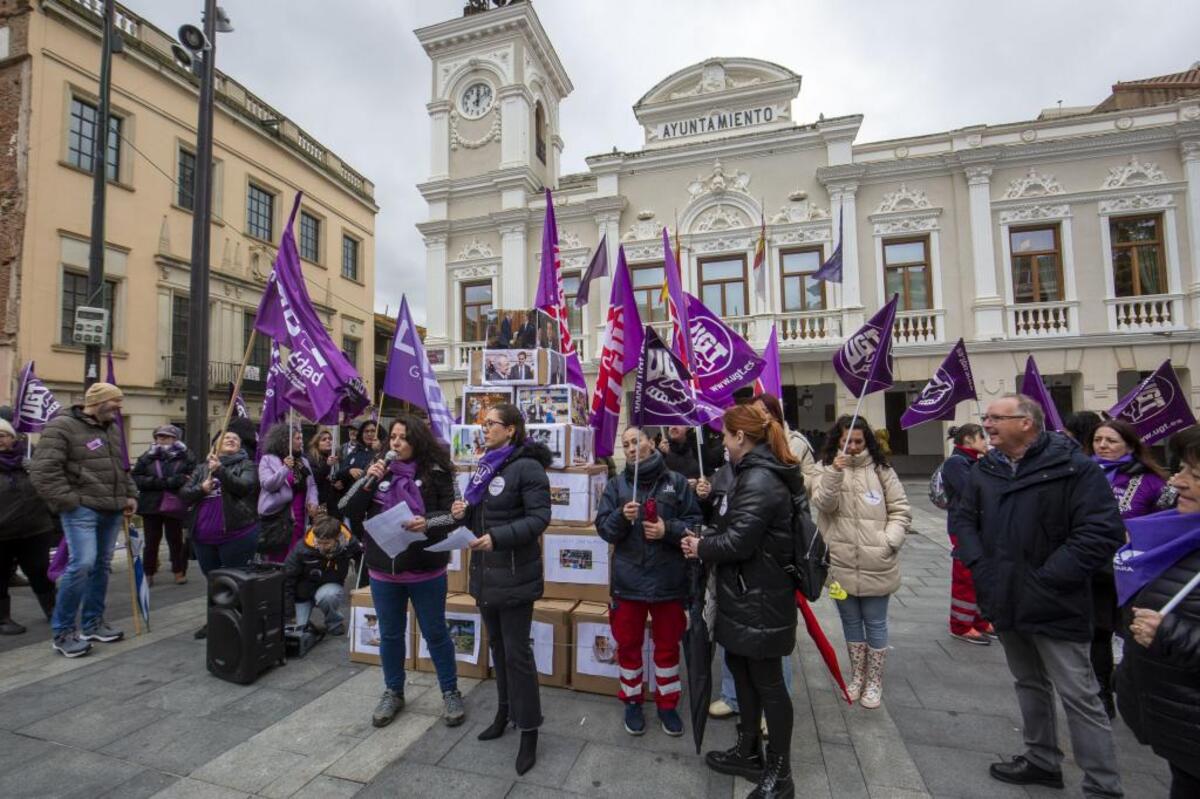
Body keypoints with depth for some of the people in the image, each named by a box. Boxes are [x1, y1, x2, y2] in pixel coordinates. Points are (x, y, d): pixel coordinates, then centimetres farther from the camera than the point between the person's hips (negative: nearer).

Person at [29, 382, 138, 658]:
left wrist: (130, 495, 13)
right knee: (82, 564, -14)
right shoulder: (62, 426, -9)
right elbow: (42, 471, -14)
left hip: (112, 510, 7)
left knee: (102, 565, 12)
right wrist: (68, 501, -15)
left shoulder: (113, 429, 15)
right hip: (82, 509, -7)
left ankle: (93, 622, 24)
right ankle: (63, 632, 1)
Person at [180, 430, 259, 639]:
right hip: (203, 537, 5)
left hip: (236, 535, -5)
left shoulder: (247, 465, 1)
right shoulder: (202, 468, 15)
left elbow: (243, 486, -16)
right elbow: (184, 495, 9)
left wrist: (220, 470, -25)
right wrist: (201, 488, -11)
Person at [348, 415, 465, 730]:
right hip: (383, 569, 4)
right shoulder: (379, 470, 4)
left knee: (435, 633, 10)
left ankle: (451, 693, 28)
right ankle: (393, 693, 39)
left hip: (426, 569, -3)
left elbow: (453, 514, -10)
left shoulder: (435, 472, -9)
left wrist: (428, 523, -29)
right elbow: (351, 511, 3)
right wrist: (368, 482, -12)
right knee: (390, 635, 19)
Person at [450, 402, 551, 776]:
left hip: (514, 573, -8)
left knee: (517, 651, 1)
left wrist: (498, 538, -28)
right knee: (497, 645, 20)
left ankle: (529, 731, 17)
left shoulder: (527, 466, -15)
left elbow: (540, 518, -20)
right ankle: (505, 711, 39)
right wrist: (464, 512, -4)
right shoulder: (485, 465, 10)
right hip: (486, 570, 8)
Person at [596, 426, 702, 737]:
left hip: (668, 579, -1)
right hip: (628, 579, 1)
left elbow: (696, 523, -3)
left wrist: (668, 529, -19)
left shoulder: (676, 481, -3)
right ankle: (632, 702, 38)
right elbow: (603, 527, -2)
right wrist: (621, 517, -21)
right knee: (628, 644, 16)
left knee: (668, 645, 16)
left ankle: (667, 704, 37)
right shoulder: (616, 484, 2)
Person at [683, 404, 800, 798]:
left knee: (767, 681, 6)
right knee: (741, 669, 21)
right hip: (746, 594, 10)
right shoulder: (756, 473, 11)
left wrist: (701, 548, -11)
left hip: (760, 599, -10)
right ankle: (749, 752, 39)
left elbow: (739, 541, -26)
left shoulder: (759, 480, -23)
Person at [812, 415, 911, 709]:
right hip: (841, 563, 1)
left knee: (875, 623, 12)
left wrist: (889, 541, -11)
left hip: (875, 565, -1)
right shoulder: (826, 467, -3)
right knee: (851, 622, 17)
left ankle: (874, 681, 31)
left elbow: (901, 510, 1)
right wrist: (835, 473, -31)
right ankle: (857, 676, 36)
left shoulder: (881, 469, -2)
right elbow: (823, 503, -17)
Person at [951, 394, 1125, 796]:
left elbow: (1103, 531, -19)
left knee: (1079, 696, 4)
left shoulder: (1073, 467, -14)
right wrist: (978, 563, -3)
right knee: (1029, 683, 21)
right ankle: (1042, 759, 38)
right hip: (1005, 600, 6)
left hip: (1054, 606, -6)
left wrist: (1048, 578, -19)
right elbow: (962, 517, 11)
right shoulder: (985, 469, 5)